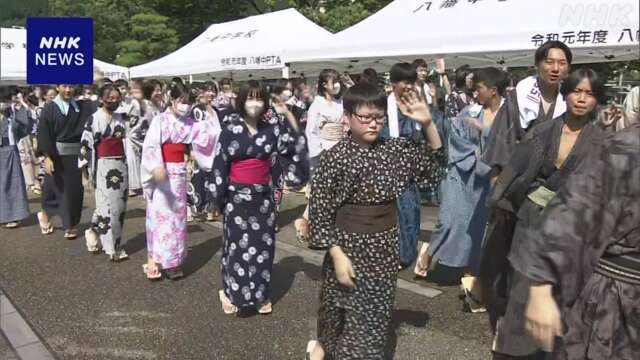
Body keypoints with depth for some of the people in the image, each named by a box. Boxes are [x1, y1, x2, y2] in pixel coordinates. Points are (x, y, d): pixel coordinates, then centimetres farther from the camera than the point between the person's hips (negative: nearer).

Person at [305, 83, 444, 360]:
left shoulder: (394, 149, 0)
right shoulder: (335, 157, -14)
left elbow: (434, 163, 5)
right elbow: (320, 211, -13)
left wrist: (427, 123, -10)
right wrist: (337, 255, -17)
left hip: (386, 246, 5)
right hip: (350, 246, -5)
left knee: (376, 315, 17)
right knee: (347, 314, 5)